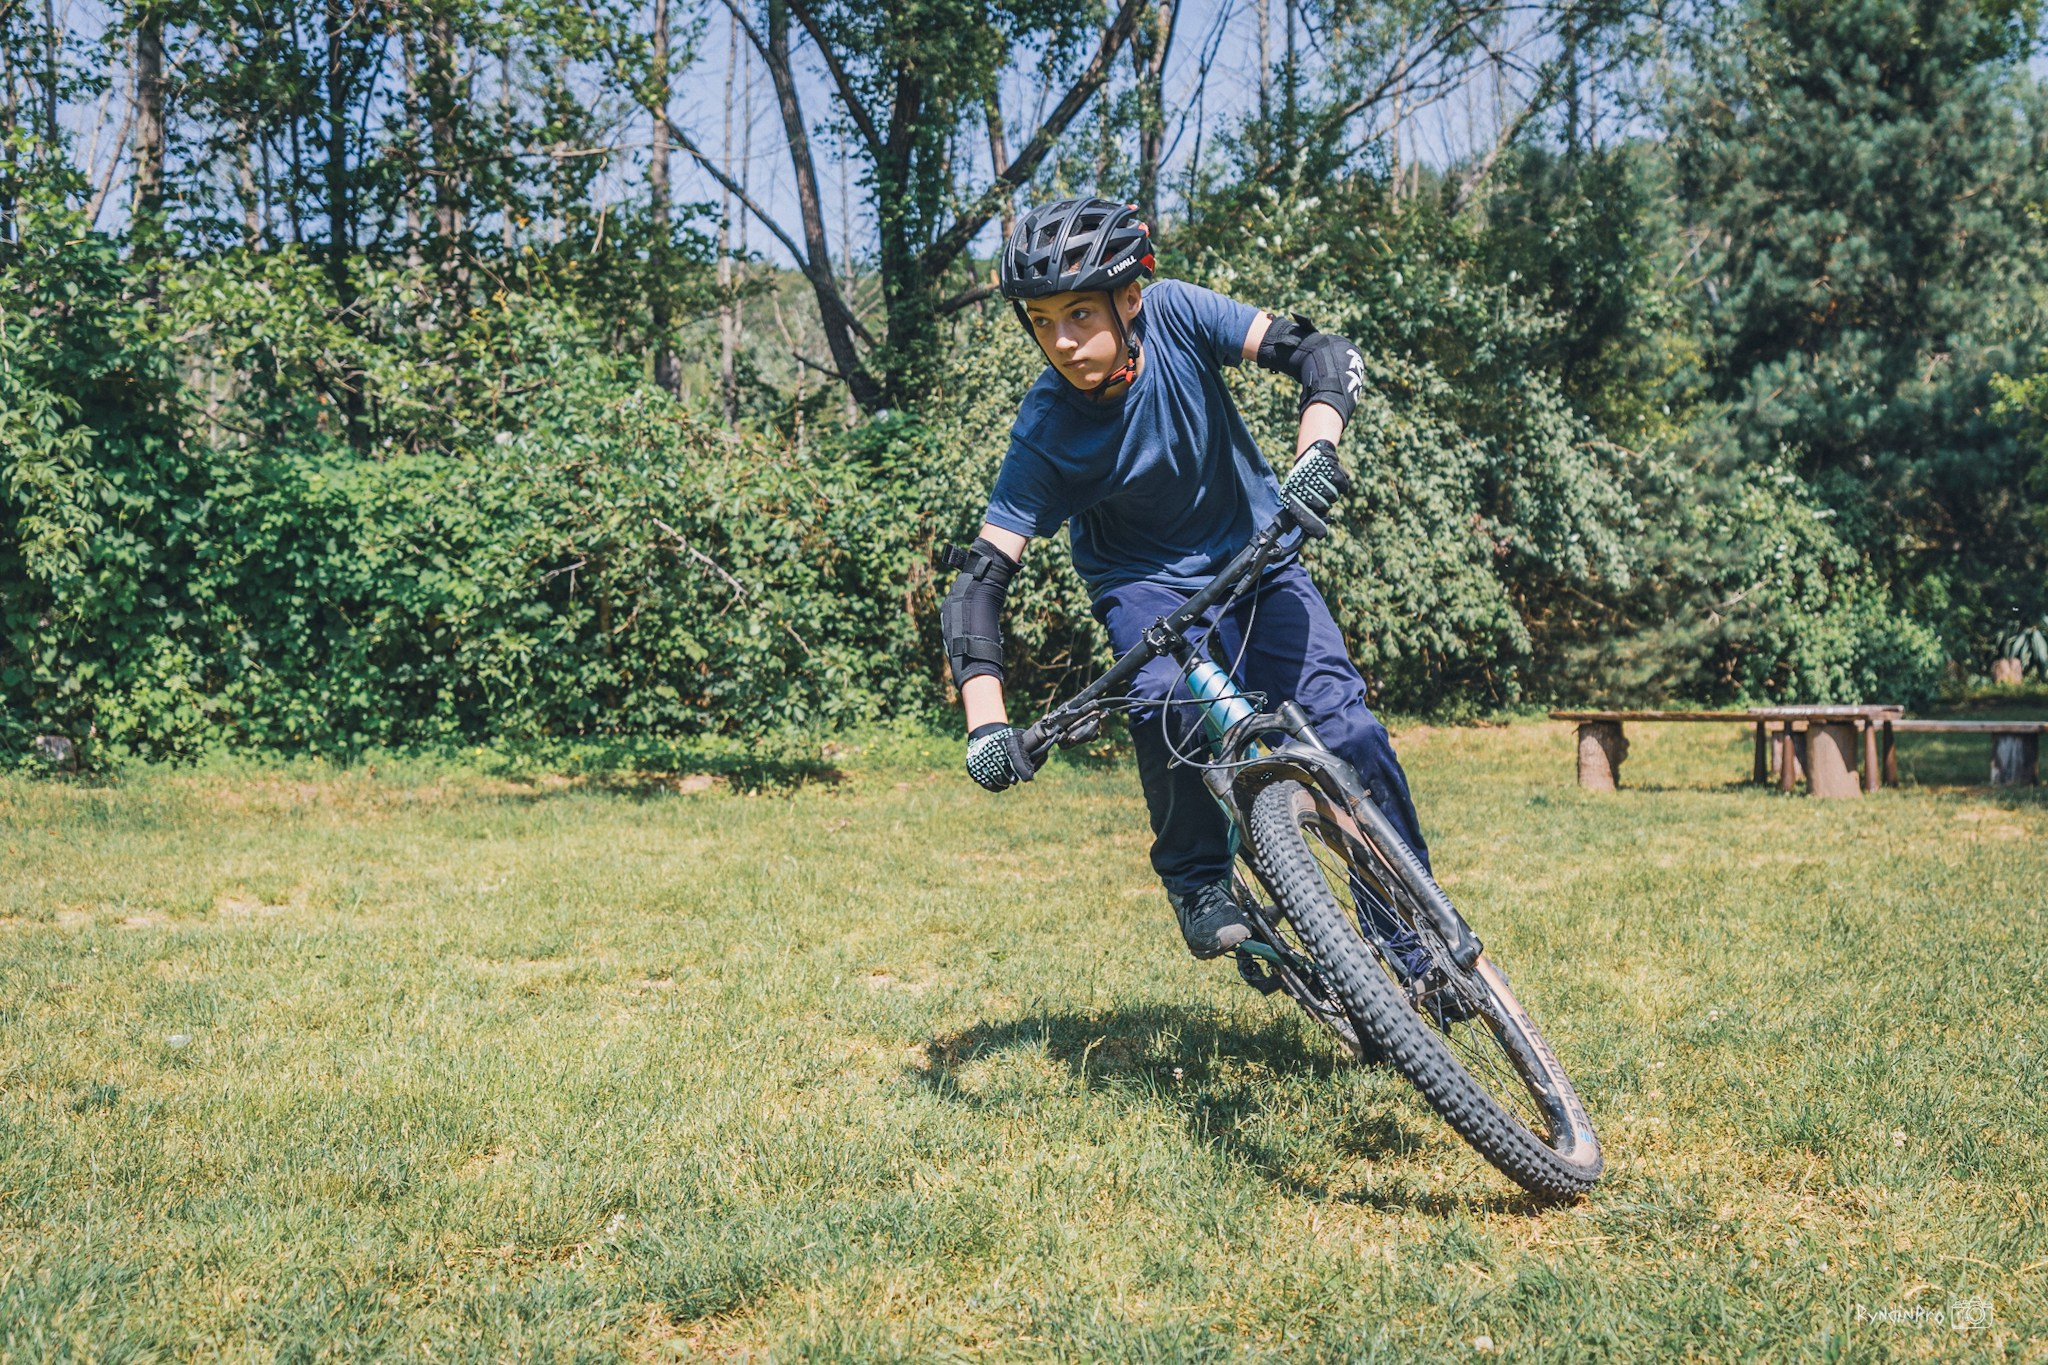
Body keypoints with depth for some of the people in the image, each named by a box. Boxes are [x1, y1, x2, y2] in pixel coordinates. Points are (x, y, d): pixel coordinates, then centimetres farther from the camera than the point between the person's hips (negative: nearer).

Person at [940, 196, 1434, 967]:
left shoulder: (1173, 315, -21)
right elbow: (979, 576, -24)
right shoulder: (1045, 433, -23)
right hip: (1147, 582, -1)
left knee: (1346, 728, -15)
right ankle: (1199, 886, -6)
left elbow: (1326, 355, -24)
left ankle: (1418, 939, 0)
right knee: (1168, 702, -32)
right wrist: (986, 722, -37)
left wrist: (1314, 452, -44)